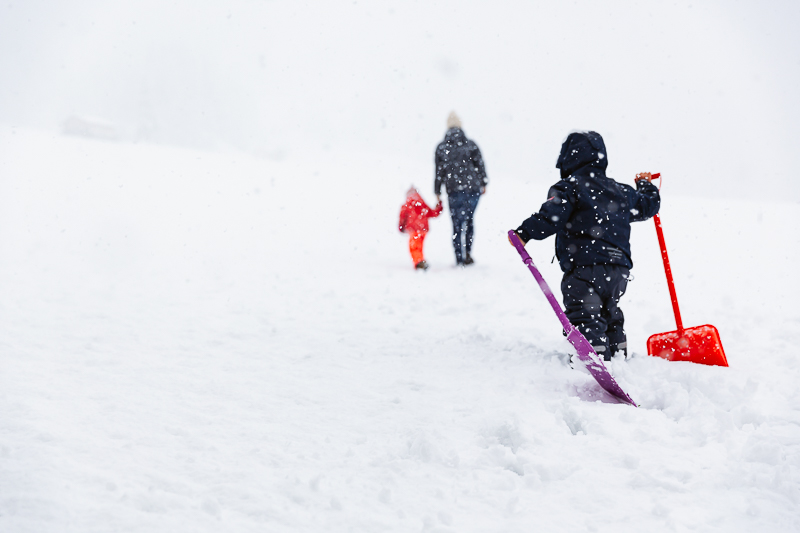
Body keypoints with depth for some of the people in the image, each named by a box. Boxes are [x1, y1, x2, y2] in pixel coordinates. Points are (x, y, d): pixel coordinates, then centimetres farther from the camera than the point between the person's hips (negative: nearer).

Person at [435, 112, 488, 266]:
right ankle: (468, 253, 4)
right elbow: (480, 165, 5)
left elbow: (439, 171, 3)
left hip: (454, 190, -1)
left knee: (457, 224, 3)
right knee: (469, 220, 15)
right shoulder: (471, 145, 1)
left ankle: (460, 258, 1)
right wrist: (483, 183, 18)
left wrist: (437, 191, 9)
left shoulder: (441, 148, 1)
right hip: (473, 188, 1)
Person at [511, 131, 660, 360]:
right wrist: (645, 185, 54)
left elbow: (552, 216, -18)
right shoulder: (621, 191, 19)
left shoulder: (569, 187, -1)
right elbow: (649, 205, 35)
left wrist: (525, 232, -18)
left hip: (585, 268, -7)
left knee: (584, 318, -10)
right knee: (610, 315, 26)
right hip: (619, 270, 7)